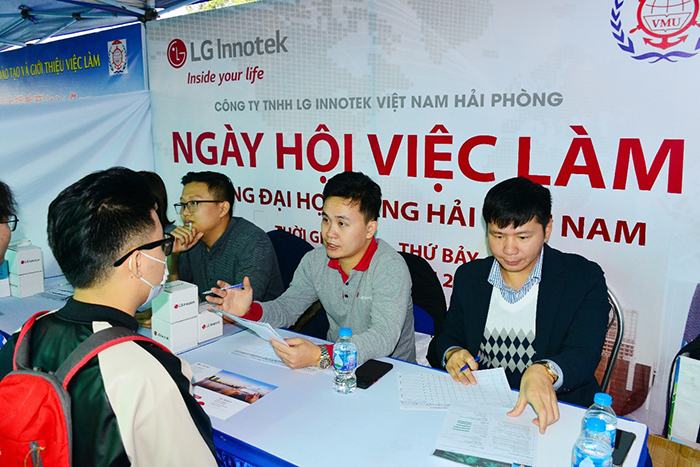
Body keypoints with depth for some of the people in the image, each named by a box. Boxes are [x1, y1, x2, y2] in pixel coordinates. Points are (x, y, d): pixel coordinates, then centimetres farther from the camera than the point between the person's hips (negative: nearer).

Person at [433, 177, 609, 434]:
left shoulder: (584, 278, -4)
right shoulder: (469, 276, 8)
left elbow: (584, 353, -16)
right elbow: (449, 337, 17)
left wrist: (544, 372, -38)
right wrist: (452, 353, -8)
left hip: (550, 412, -3)